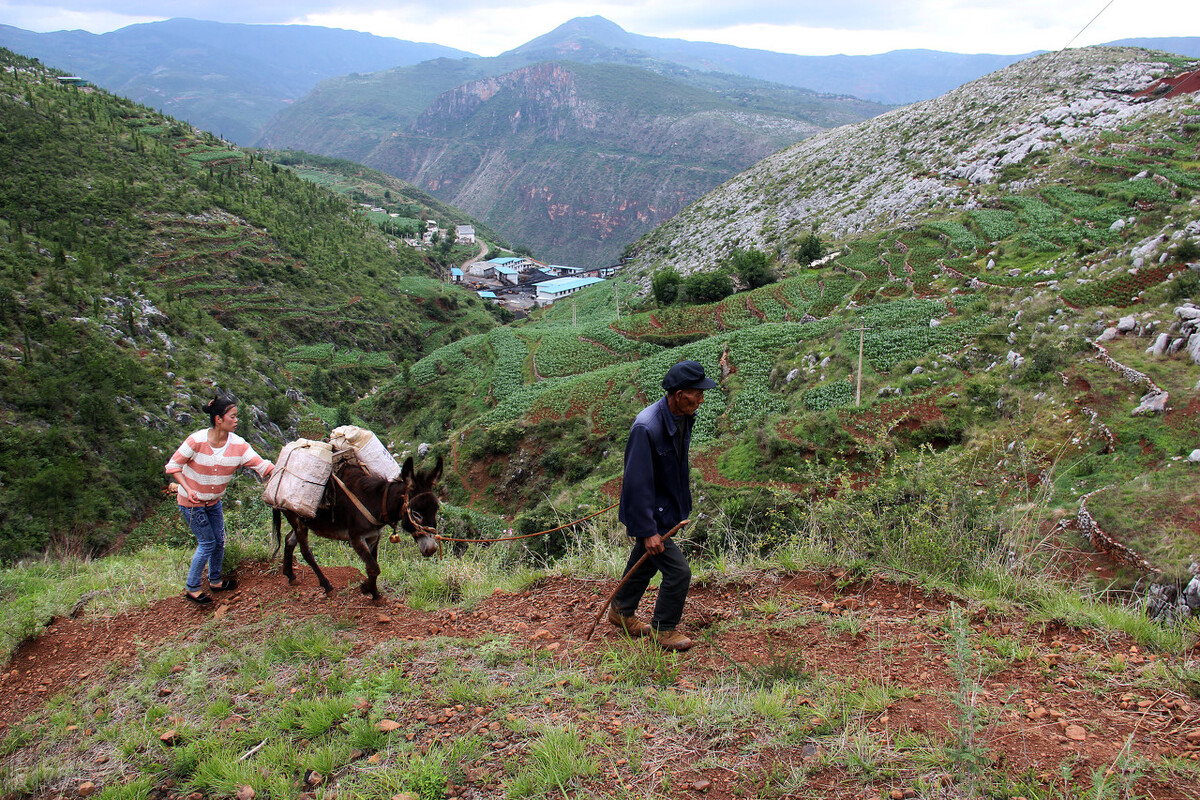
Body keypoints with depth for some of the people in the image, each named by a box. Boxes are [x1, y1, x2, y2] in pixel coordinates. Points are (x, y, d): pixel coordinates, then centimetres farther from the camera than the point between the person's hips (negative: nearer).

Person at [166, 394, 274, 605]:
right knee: (207, 543, -2)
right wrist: (188, 490, -23)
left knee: (219, 541, 12)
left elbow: (262, 465, -17)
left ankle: (215, 581, 34)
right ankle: (191, 588, 15)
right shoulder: (197, 441, -25)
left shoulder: (238, 445, -13)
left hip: (213, 501, 5)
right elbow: (173, 466, -14)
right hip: (191, 502, -5)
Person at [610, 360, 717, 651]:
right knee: (678, 571, -6)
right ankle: (663, 630, 15)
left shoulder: (685, 417, -4)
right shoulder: (646, 427, -31)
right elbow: (637, 482, -29)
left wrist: (684, 502, 22)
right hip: (649, 512, -9)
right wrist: (648, 531, -26)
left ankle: (621, 611, 45)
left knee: (645, 562, 24)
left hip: (667, 508, 9)